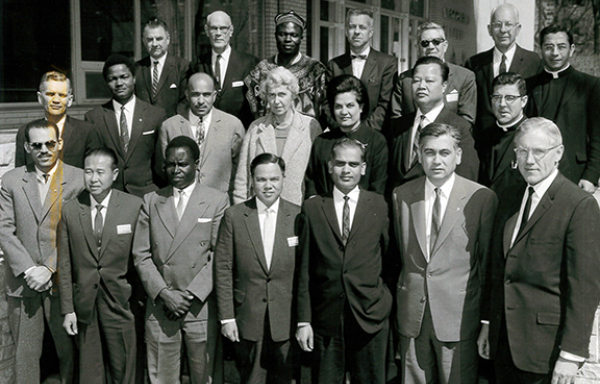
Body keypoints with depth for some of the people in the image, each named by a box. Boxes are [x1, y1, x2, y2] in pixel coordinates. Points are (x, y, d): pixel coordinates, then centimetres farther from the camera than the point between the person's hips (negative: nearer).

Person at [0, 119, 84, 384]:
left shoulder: (79, 179, -2)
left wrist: (49, 268, -14)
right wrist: (28, 270, -10)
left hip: (61, 280, -2)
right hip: (23, 282, 2)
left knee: (68, 349, 8)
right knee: (25, 352, 10)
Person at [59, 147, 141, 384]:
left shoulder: (134, 206, -4)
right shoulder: (70, 211, 1)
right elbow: (65, 265, 3)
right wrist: (67, 309, 1)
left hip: (120, 302, -1)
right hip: (84, 304, 2)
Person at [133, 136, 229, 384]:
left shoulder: (217, 201, 2)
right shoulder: (151, 202, 10)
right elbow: (141, 255, 5)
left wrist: (191, 294, -11)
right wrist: (164, 293, -7)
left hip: (200, 306, -2)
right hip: (160, 306, 2)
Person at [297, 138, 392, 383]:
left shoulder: (379, 205, 3)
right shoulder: (312, 208, 3)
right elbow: (304, 269, 2)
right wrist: (303, 320, -1)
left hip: (369, 315, 0)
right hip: (326, 317, 0)